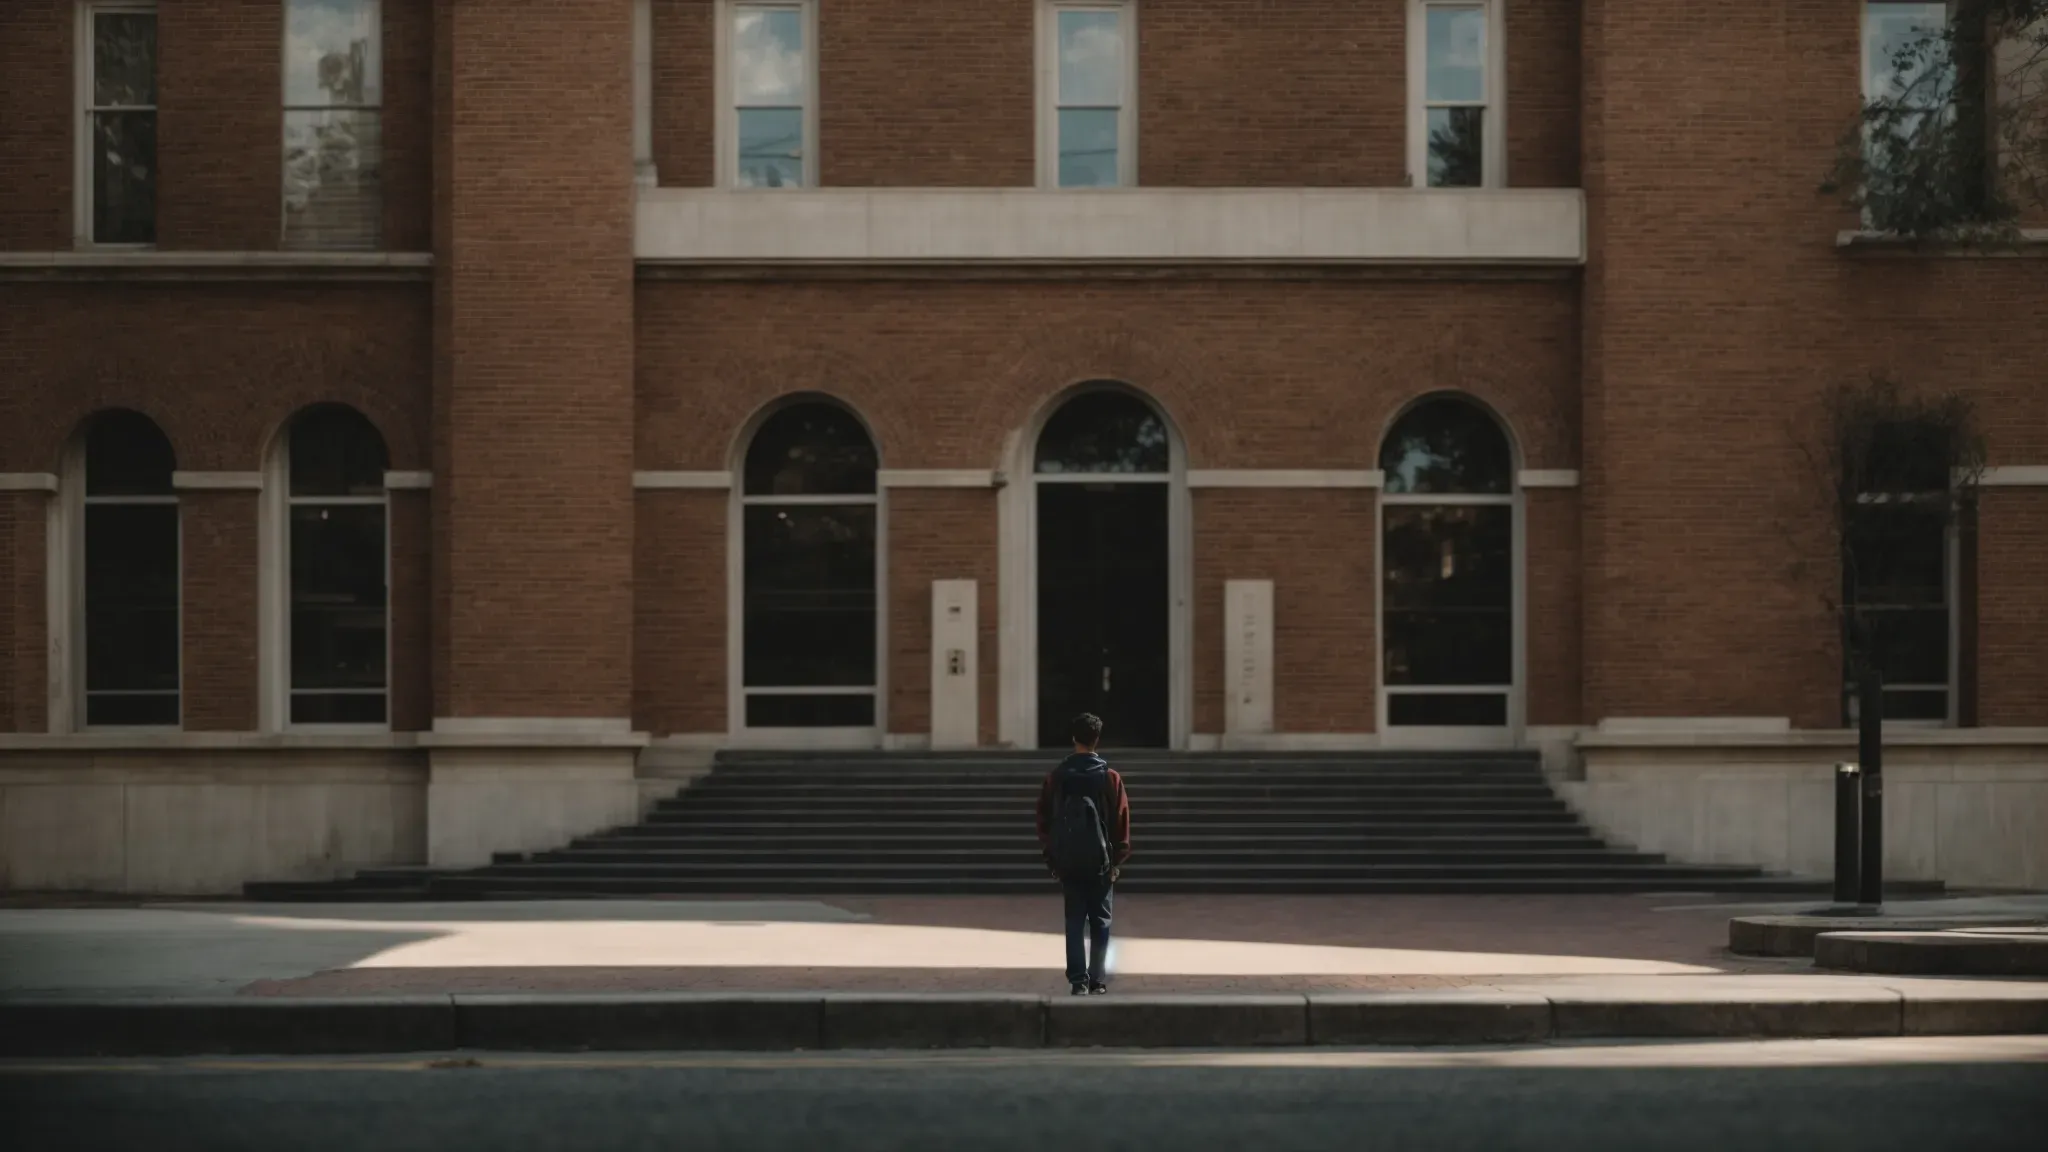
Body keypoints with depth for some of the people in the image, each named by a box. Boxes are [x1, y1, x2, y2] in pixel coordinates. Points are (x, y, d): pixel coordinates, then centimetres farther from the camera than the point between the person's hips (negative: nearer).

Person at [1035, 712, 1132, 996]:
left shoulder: (1056, 777, 1)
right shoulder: (1110, 777, -5)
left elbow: (1044, 820, 5)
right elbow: (1121, 821, -3)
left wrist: (1050, 856, 12)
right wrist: (1119, 859, 4)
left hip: (1068, 861, 1)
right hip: (1101, 861, -1)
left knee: (1074, 922, 4)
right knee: (1100, 922, 7)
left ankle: (1078, 980, -4)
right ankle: (1097, 980, 5)